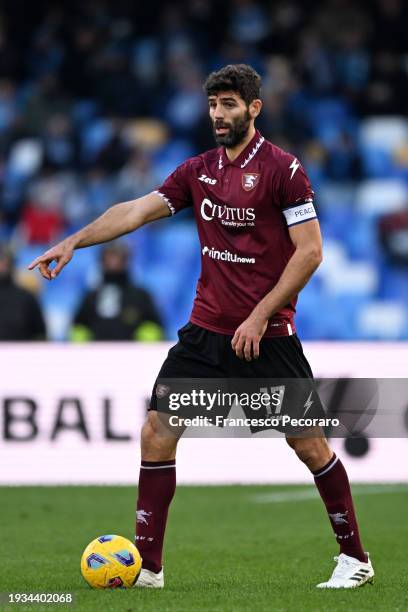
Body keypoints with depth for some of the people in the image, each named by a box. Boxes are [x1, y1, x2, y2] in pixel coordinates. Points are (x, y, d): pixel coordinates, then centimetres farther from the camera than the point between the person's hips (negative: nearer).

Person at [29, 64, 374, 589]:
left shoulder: (282, 168, -8)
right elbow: (136, 210, 7)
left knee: (308, 443, -4)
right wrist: (74, 241, -5)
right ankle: (147, 565, 4)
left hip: (267, 337, -5)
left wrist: (261, 315, -16)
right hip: (205, 330, 6)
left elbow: (310, 250, -12)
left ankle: (354, 558, 11)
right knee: (156, 432, -3)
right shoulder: (198, 171, 9)